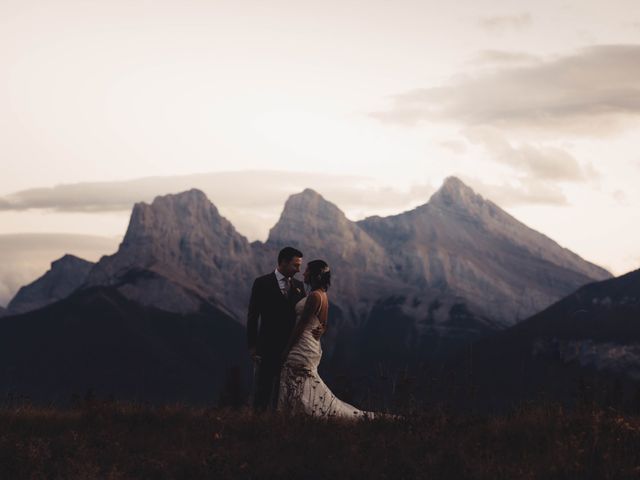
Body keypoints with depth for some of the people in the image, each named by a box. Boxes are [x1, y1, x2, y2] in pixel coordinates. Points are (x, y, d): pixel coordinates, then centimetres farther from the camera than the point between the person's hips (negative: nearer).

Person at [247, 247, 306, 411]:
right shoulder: (262, 283, -3)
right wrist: (252, 345, -9)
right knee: (262, 387, 1)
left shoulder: (298, 285, 10)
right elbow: (253, 316, -4)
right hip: (268, 347, -4)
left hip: (290, 347, 4)